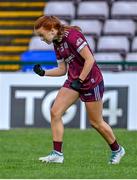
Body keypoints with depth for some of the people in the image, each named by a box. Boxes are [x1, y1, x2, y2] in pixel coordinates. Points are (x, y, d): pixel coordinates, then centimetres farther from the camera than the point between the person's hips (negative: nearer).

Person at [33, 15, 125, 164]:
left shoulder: (72, 35, -21)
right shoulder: (57, 44, 6)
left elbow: (90, 60, -22)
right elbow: (62, 70, 12)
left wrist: (79, 80, -21)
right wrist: (43, 72, -1)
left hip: (91, 81, -8)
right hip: (74, 81, 8)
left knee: (96, 122, 4)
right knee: (55, 112, -8)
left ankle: (117, 150, 27)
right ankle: (57, 154, -5)